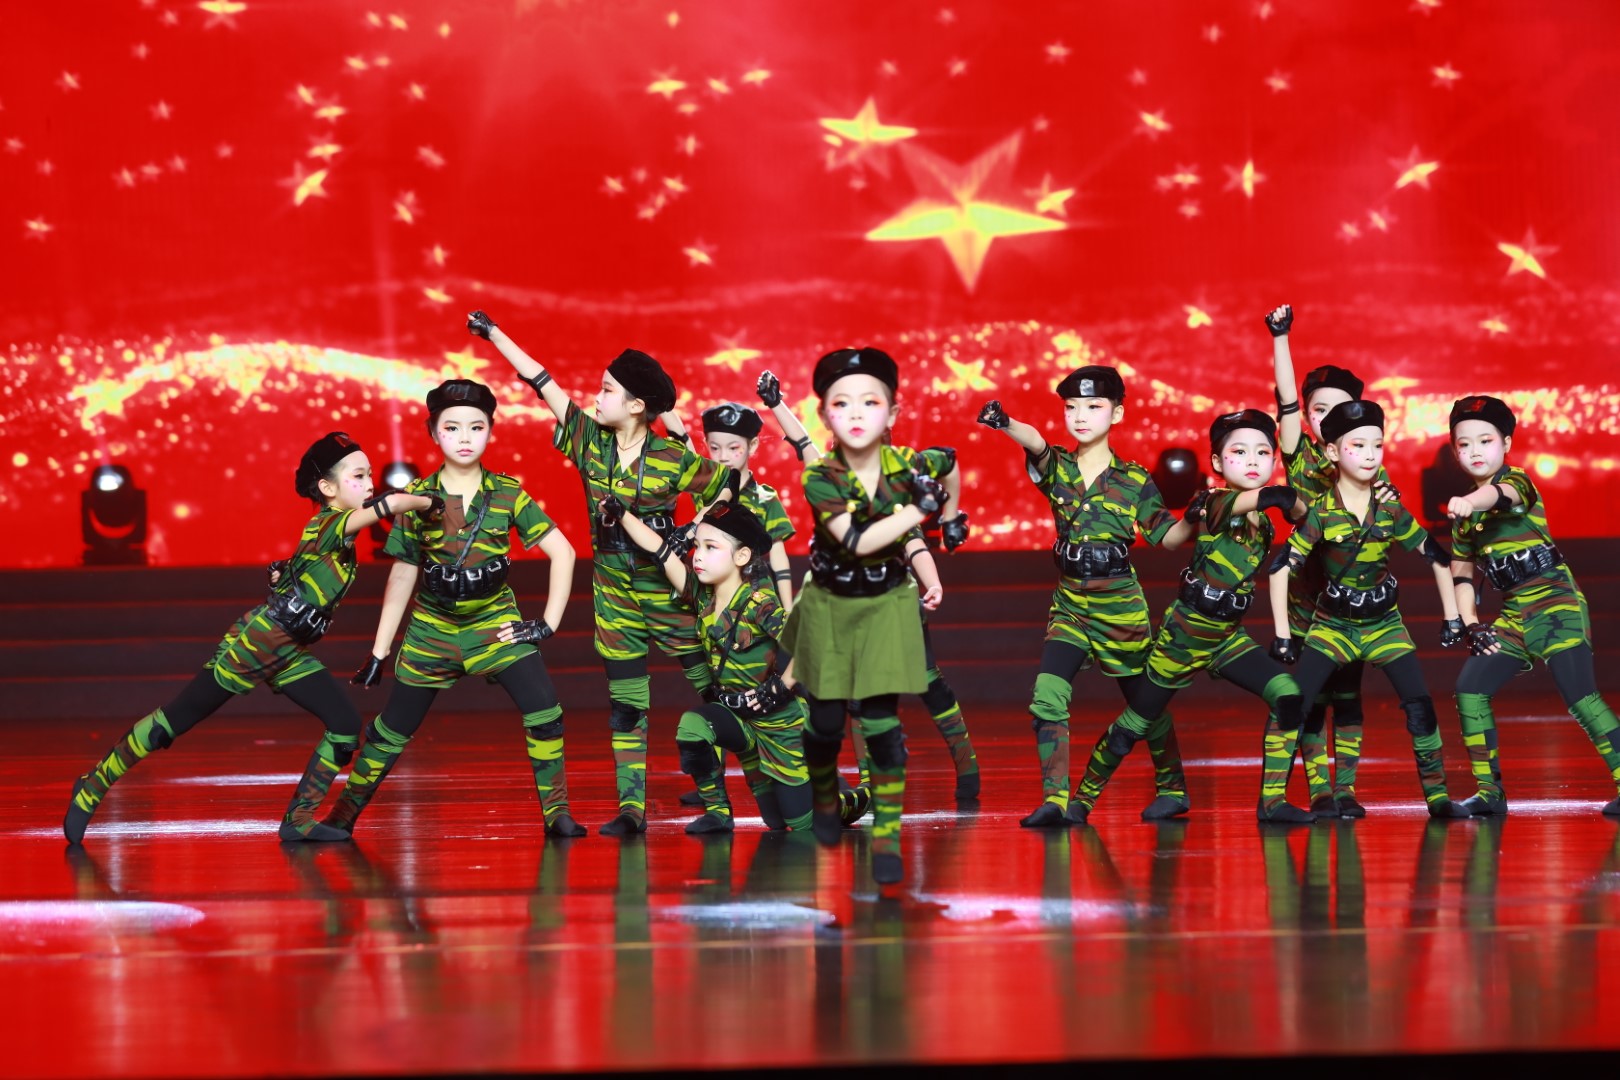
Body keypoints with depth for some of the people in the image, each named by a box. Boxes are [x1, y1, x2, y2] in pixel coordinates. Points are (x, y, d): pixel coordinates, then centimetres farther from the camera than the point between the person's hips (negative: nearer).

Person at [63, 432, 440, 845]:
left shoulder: (328, 527, 6)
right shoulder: (330, 525, -19)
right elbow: (392, 503, -33)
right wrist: (430, 502, -19)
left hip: (290, 654, 9)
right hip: (253, 643, -9)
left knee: (345, 726, -5)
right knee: (172, 722, 1)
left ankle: (298, 820, 3)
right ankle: (93, 787, 15)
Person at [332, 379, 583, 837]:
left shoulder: (508, 494, -7)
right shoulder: (418, 498, -5)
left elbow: (562, 551, -4)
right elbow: (402, 578, 2)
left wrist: (548, 623, -10)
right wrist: (377, 653, 3)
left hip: (494, 622, -1)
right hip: (433, 628, 1)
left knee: (543, 708, -20)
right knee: (393, 728, 5)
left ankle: (556, 813, -8)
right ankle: (344, 813, 25)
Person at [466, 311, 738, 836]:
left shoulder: (673, 459, -13)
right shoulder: (590, 439, -2)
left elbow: (728, 484, -5)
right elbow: (541, 381, 0)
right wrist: (493, 334, 4)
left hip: (665, 588, -4)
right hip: (613, 590, 4)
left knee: (712, 687, 1)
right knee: (624, 704, 4)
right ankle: (632, 808, 6)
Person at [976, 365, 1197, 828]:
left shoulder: (1135, 481, -2)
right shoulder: (1056, 468, -1)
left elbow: (1168, 536, 0)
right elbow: (1034, 443, -24)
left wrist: (1194, 516, -22)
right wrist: (1004, 424, -46)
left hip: (1121, 607, -1)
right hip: (1070, 604, 1)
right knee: (1047, 698, -17)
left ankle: (1172, 789, 33)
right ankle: (1055, 800, -15)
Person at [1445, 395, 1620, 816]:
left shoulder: (1518, 481, -7)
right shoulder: (1466, 515, 14)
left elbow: (1500, 493, -32)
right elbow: (1462, 573, 17)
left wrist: (1469, 502, -54)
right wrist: (1471, 625, 3)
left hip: (1557, 604, -7)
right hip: (1514, 613, 7)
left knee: (1581, 698, -17)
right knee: (1470, 688, -1)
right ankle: (1489, 793, 6)